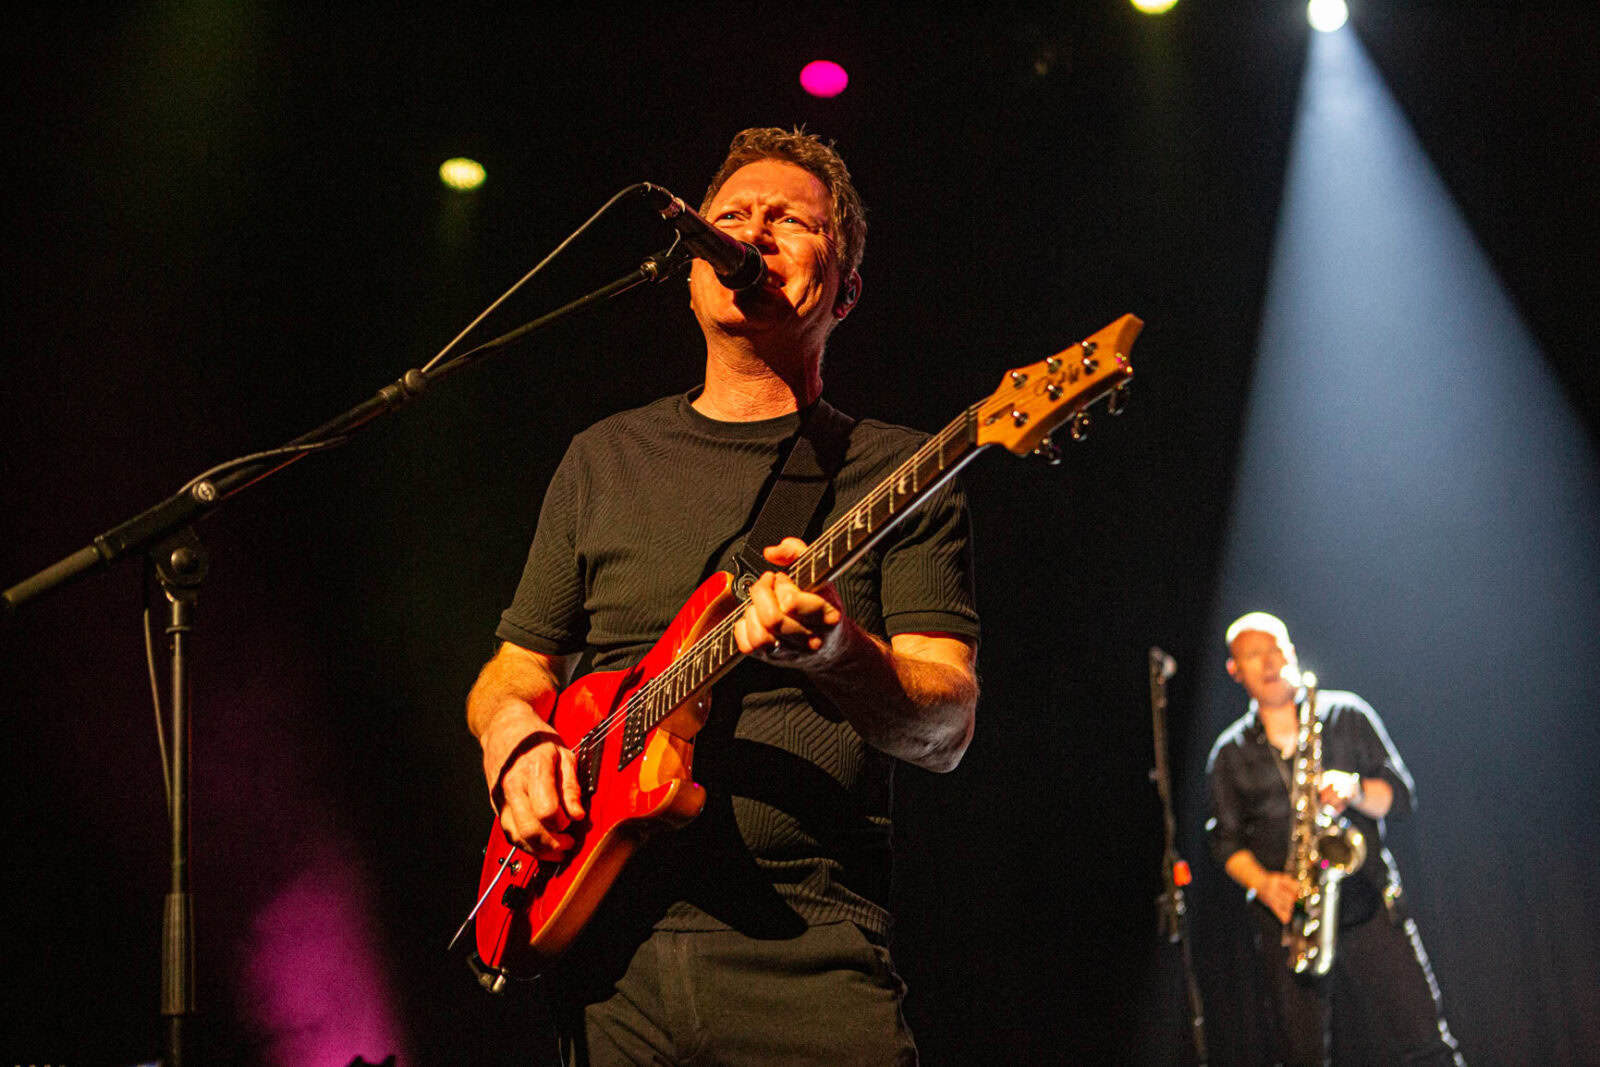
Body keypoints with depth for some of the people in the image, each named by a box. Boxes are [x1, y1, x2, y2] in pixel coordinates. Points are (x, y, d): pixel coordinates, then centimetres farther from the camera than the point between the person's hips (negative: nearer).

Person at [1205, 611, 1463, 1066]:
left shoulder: (1346, 714, 8)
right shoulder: (1229, 755, 11)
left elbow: (1400, 792, 5)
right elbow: (1226, 839, 11)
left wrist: (1355, 790, -17)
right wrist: (1262, 883, -8)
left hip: (1368, 905, -1)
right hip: (1287, 916, 1)